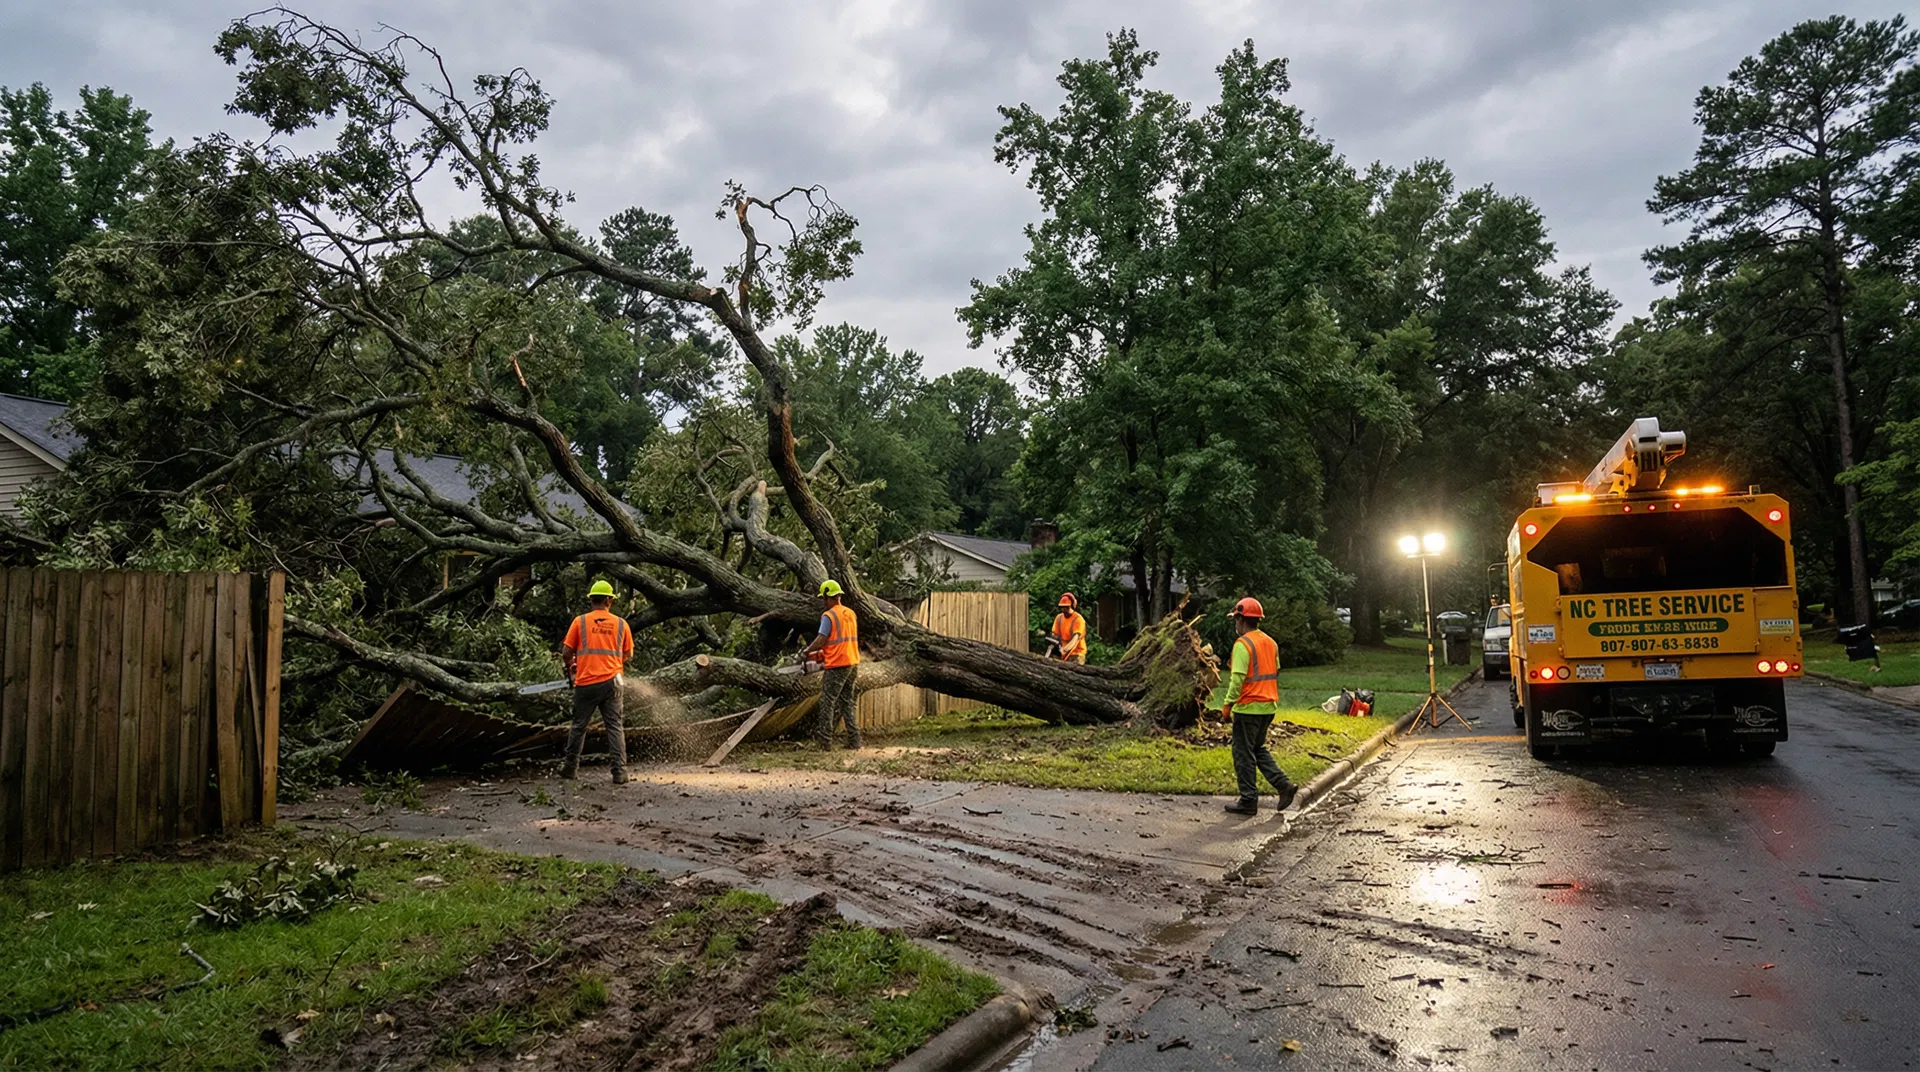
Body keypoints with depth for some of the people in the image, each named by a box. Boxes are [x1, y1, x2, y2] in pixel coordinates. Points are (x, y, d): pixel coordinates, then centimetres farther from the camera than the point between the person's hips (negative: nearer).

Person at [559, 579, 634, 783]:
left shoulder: (580, 621, 0)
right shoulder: (621, 624, 4)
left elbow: (567, 652, 1)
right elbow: (628, 655, 11)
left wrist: (571, 668, 21)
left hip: (585, 683, 0)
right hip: (611, 682, 0)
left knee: (579, 726, 14)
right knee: (615, 728, 3)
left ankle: (570, 767, 24)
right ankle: (619, 771, -4)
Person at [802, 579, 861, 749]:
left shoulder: (828, 616, -11)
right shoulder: (850, 614, 11)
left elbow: (821, 641, -16)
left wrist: (807, 652, 0)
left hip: (837, 666, -7)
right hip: (853, 664, 7)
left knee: (827, 703, 0)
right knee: (847, 703, 12)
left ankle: (824, 740, -1)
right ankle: (854, 740, 9)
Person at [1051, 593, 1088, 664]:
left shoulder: (1078, 619, -14)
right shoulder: (1059, 618, 4)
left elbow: (1075, 639, -25)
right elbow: (1055, 636, 4)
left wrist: (1064, 649, -40)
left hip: (1077, 655, -5)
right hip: (1064, 655, 5)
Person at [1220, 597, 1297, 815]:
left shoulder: (1243, 644, -15)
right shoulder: (1270, 642, 10)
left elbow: (1237, 678, -20)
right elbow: (1276, 675, 16)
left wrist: (1228, 704, -12)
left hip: (1248, 708, -8)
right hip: (1268, 707, 8)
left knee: (1244, 754, 2)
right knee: (1258, 749, 21)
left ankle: (1248, 801, 7)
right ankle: (1283, 784, 8)